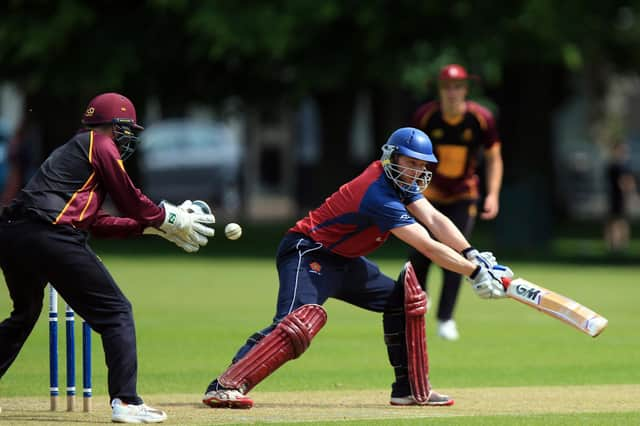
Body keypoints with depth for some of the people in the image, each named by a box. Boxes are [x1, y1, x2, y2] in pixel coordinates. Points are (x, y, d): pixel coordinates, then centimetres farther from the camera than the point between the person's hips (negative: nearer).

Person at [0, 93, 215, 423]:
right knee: (116, 313, -2)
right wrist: (171, 220, 18)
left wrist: (154, 226, 30)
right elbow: (131, 202, 4)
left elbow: (96, 222, 30)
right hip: (50, 235, -9)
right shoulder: (101, 146, 6)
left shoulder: (70, 151, 31)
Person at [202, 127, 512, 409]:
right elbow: (428, 247, -28)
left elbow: (434, 220, -3)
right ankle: (225, 386, -40)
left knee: (402, 299, 12)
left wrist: (473, 255, -15)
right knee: (300, 322, -33)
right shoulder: (379, 194, -26)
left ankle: (410, 389, 17)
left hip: (342, 260, 11)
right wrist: (475, 272, -27)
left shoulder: (401, 180, 3)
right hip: (307, 254, -11)